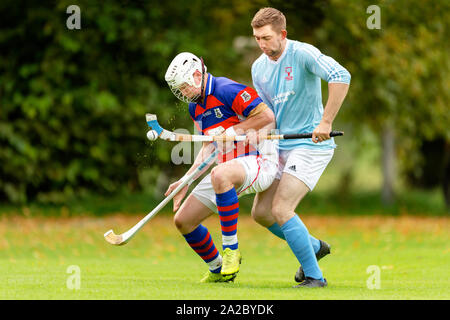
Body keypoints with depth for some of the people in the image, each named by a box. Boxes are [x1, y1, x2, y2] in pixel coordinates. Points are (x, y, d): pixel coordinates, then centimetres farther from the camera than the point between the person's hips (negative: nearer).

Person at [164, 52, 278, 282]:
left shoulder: (227, 90, -14)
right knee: (183, 220, 4)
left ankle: (231, 249, -31)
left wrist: (232, 131, -16)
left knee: (220, 175, -43)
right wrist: (185, 182, 13)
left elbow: (268, 116, -20)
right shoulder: (195, 107, 15)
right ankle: (217, 270, 23)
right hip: (227, 166, 10)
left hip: (258, 160, -10)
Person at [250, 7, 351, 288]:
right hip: (281, 147, 8)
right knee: (261, 212, 6)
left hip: (311, 146, -8)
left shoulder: (302, 54, -16)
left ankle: (314, 276, -9)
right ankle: (314, 247, 29)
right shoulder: (259, 67, 8)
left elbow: (341, 77, -30)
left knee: (281, 209, -19)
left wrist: (326, 122, -33)